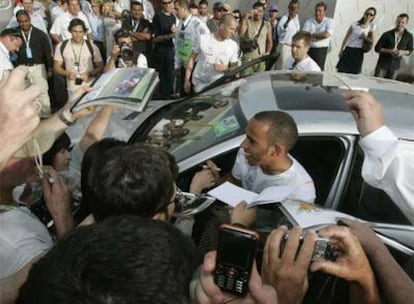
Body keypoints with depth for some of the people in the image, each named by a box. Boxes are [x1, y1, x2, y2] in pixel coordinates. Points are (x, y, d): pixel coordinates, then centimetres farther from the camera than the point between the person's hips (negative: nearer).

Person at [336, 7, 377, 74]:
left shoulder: (373, 26, 2)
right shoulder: (355, 24, 2)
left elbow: (372, 41, 2)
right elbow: (346, 38, 7)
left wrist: (364, 37, -10)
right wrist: (341, 50, 4)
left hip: (358, 52, 0)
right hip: (348, 50, 0)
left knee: (353, 73, -3)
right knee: (341, 71, -5)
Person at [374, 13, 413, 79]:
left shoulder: (409, 36, 2)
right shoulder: (387, 34, -6)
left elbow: (409, 50, 12)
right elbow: (377, 48, -4)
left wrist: (402, 52, -11)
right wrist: (389, 51, -18)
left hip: (395, 66, 2)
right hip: (383, 65, -2)